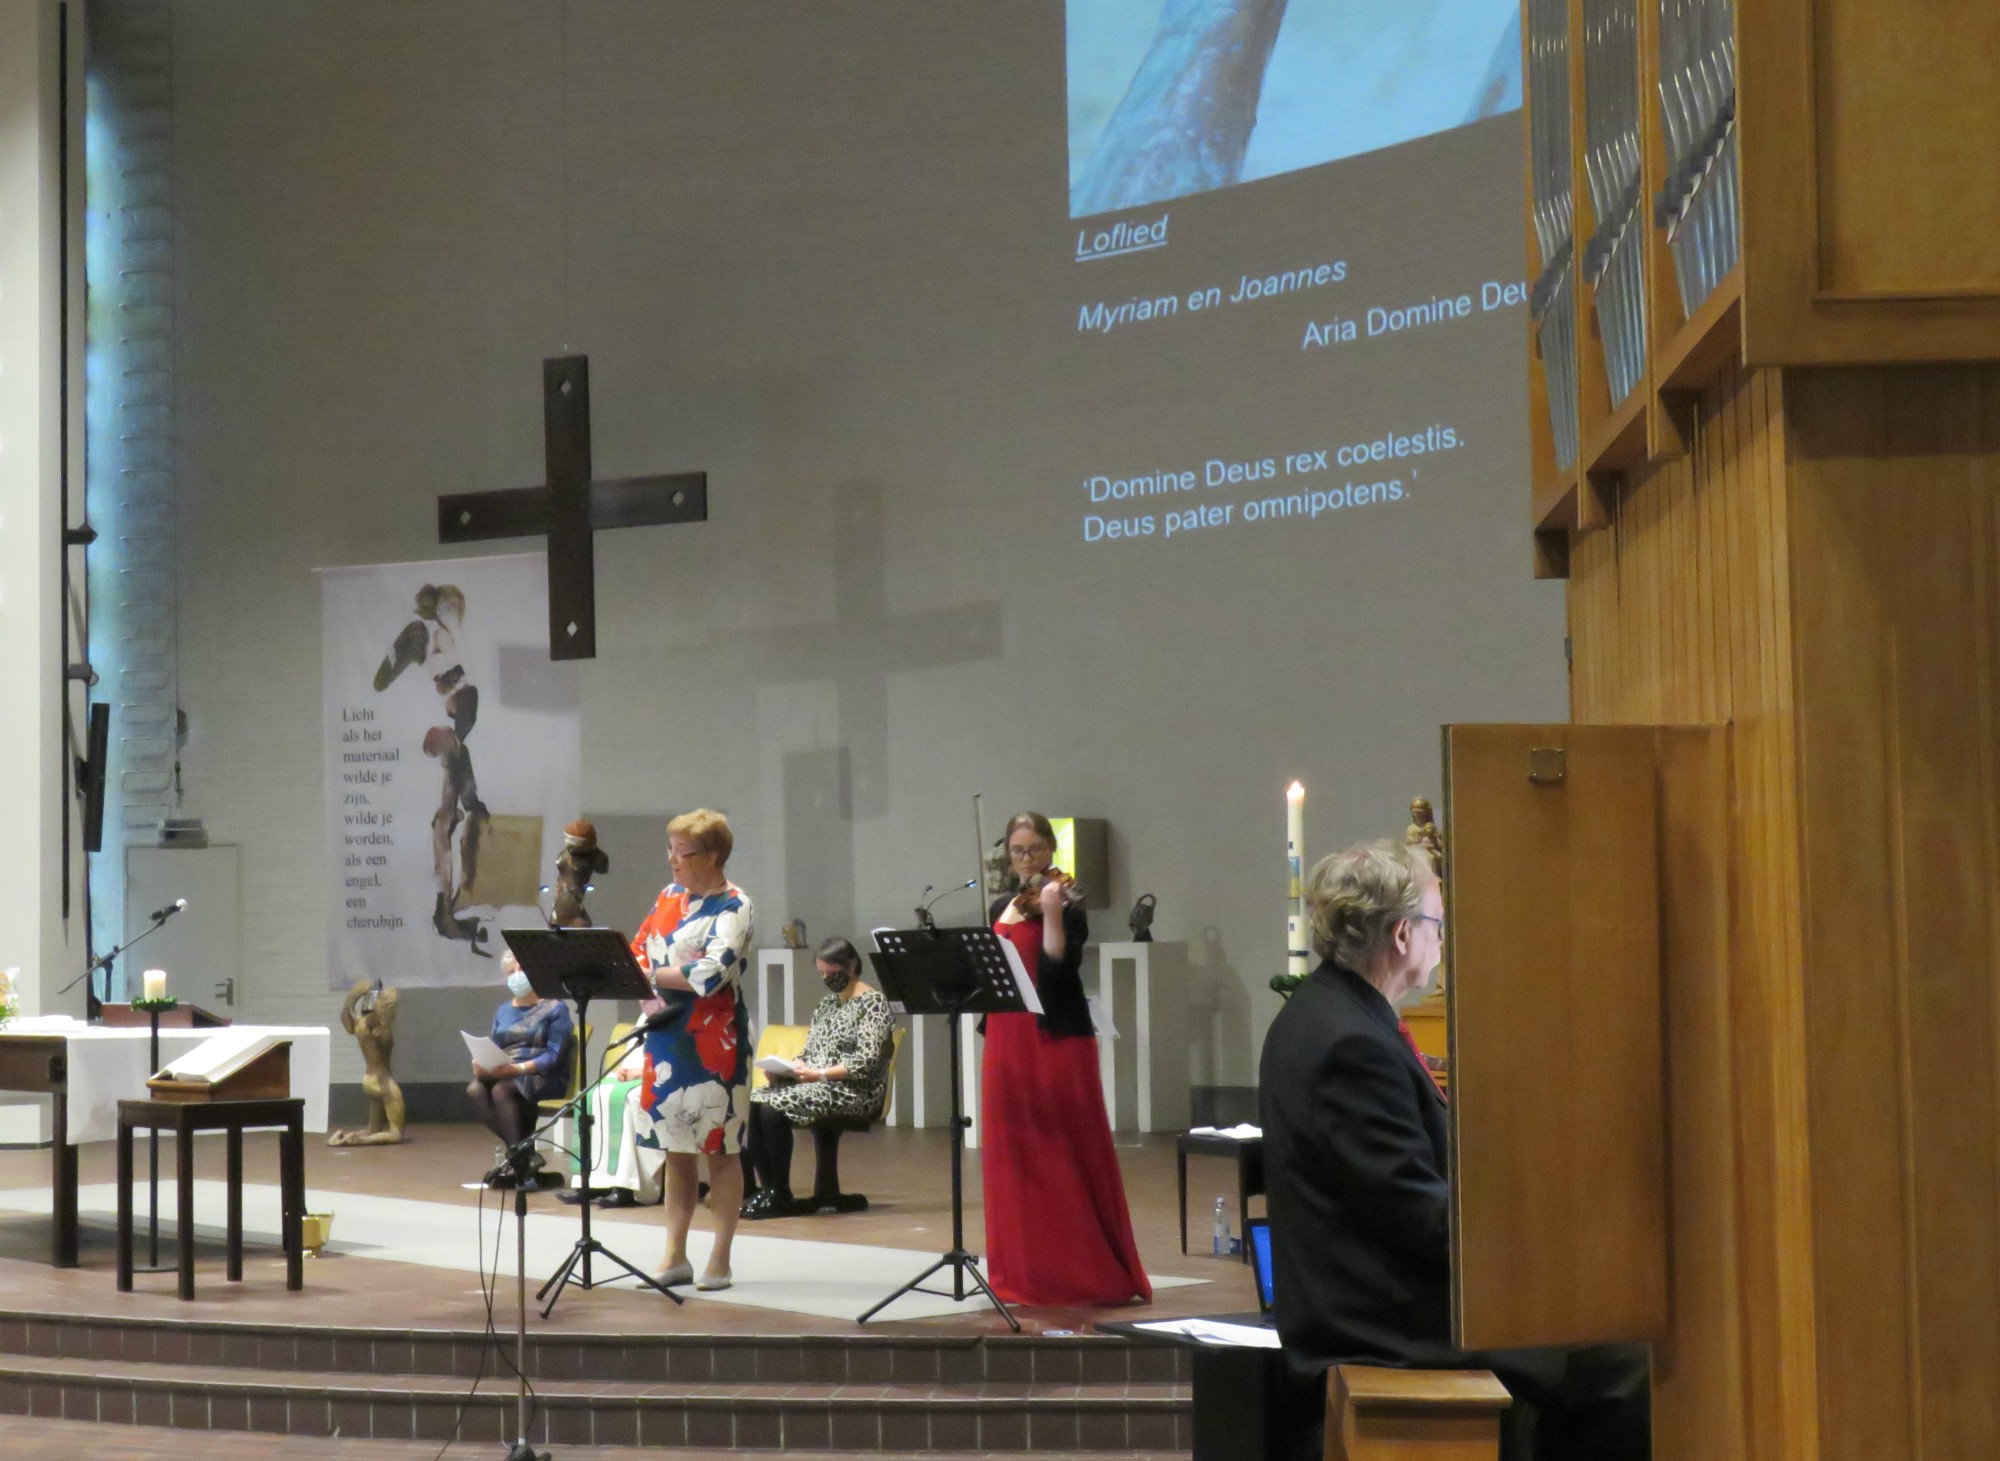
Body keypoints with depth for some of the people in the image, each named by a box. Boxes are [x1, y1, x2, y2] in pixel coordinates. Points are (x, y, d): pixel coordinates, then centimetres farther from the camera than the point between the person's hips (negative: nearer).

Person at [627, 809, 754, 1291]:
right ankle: (675, 1256, 16)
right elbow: (638, 950, 12)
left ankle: (720, 1260, 8)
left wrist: (654, 974, -10)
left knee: (719, 1150, 1)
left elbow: (712, 973, -22)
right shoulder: (670, 896, 12)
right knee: (676, 1151, 10)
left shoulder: (733, 907, -9)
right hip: (667, 1036, 6)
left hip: (712, 1040, -6)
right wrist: (653, 985, -9)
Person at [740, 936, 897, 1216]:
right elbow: (808, 1052, 20)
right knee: (753, 1103, -18)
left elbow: (867, 1062, -15)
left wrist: (820, 1074, -22)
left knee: (773, 1107, -29)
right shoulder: (828, 1003, 20)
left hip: (855, 1093, -8)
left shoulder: (873, 1003, -5)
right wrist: (786, 1067, -2)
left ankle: (781, 1195, -19)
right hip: (815, 1085, 8)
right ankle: (765, 1188, -16)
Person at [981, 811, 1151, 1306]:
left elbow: (1058, 973, -21)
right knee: (1014, 1160, 9)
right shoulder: (1002, 909, 14)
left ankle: (1090, 1272, 1)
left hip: (1057, 1045, -7)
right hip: (1007, 1046, 7)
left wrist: (1051, 913, -28)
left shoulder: (1068, 910, -6)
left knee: (1067, 1161, -4)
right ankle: (1023, 1271, 16)